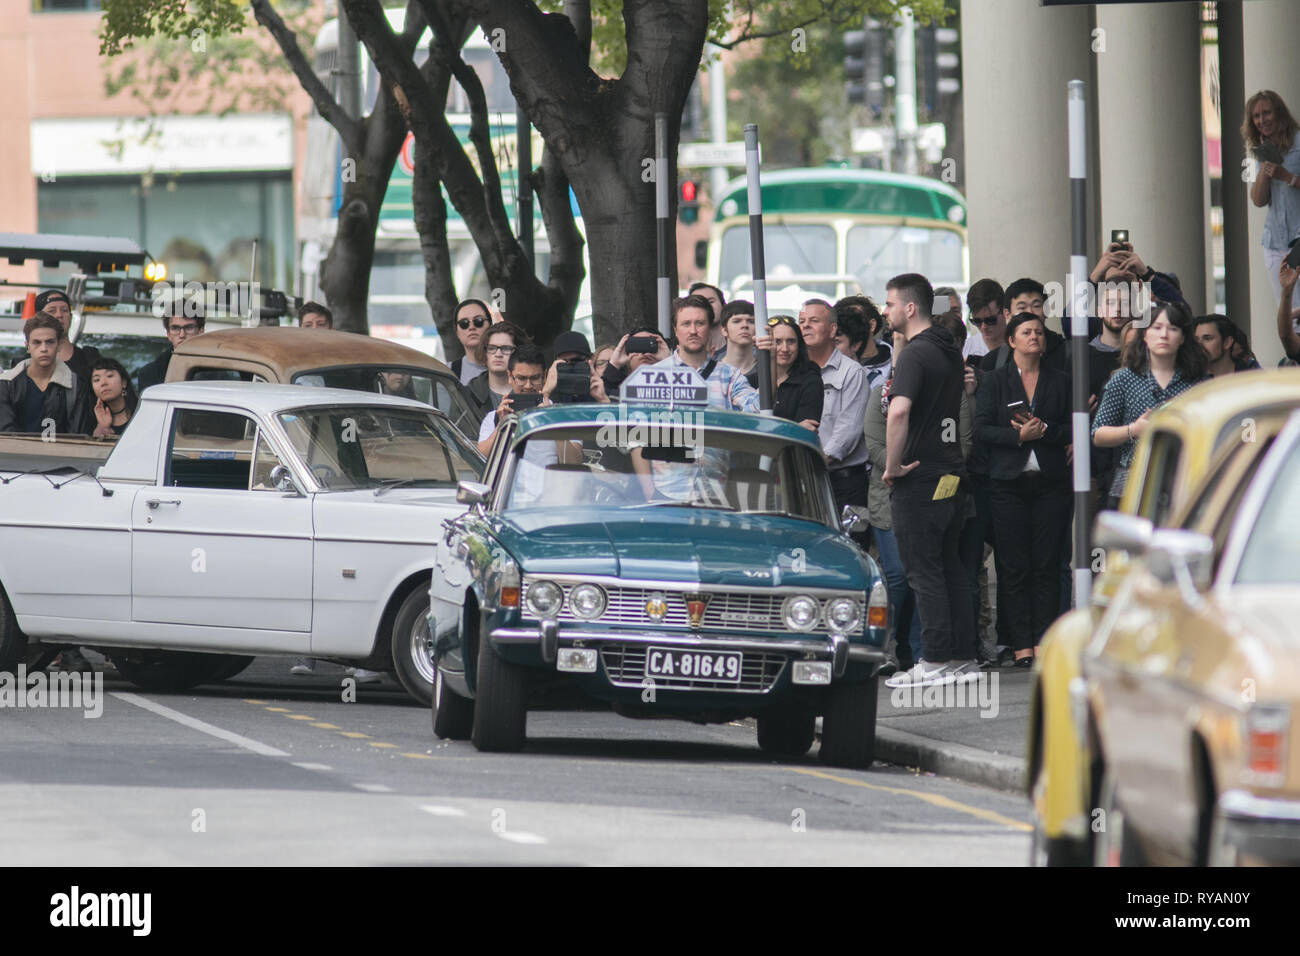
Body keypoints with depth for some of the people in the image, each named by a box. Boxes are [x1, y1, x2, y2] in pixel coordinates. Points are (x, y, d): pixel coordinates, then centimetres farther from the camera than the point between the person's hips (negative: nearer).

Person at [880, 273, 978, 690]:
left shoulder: (915, 354, -15)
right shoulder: (950, 351, 13)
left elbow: (899, 410, -31)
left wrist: (893, 465, -21)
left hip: (919, 480, -9)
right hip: (952, 475, 9)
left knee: (923, 572, -5)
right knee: (949, 567, 13)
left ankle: (935, 661, -5)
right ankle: (963, 657, 14)